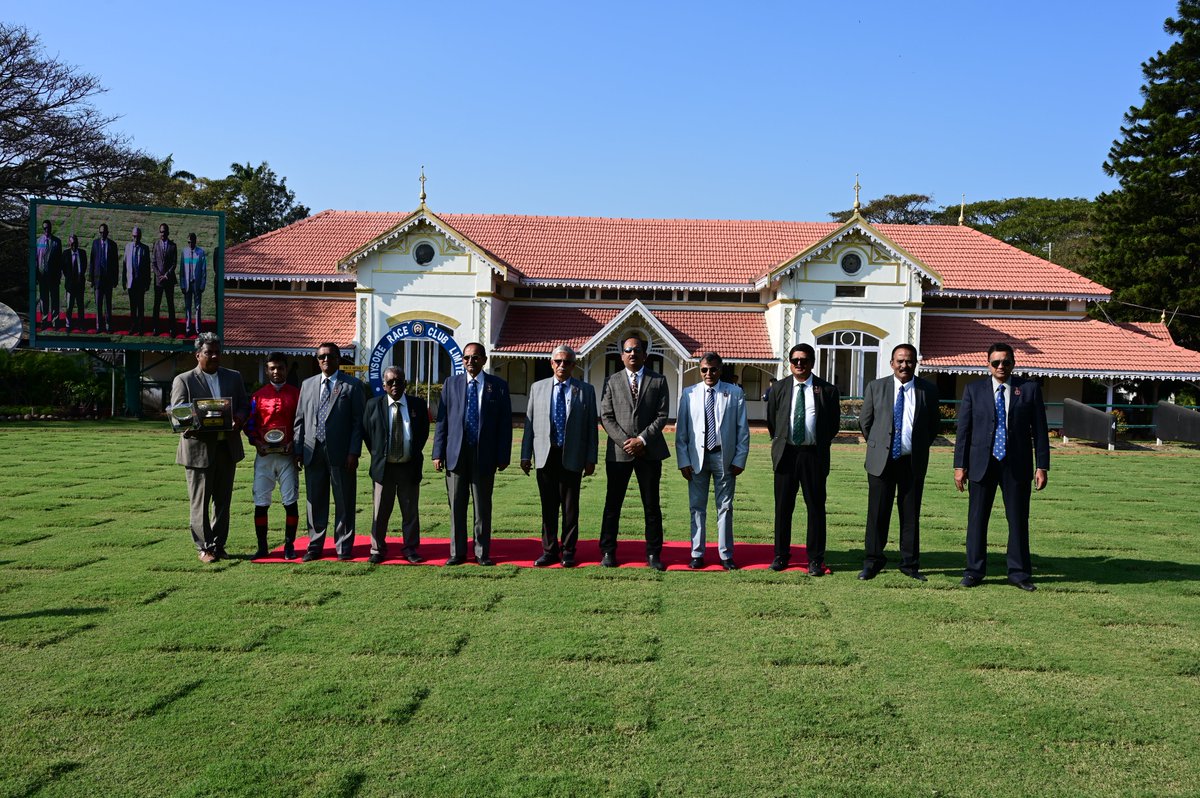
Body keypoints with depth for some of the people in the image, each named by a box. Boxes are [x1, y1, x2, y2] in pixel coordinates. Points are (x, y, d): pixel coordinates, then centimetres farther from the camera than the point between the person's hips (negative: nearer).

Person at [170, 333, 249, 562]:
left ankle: (218, 545, 19)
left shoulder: (234, 377, 12)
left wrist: (239, 417, -11)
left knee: (223, 500, 10)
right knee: (200, 501, 1)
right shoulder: (183, 380, 0)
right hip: (199, 447, -4)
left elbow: (244, 405, 12)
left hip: (227, 447, 4)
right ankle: (204, 547, 9)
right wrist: (191, 426, -25)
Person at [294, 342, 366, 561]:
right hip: (313, 452, 4)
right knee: (315, 501, 9)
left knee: (344, 502, 2)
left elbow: (358, 421, -3)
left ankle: (343, 547, 11)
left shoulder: (352, 385, 2)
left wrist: (354, 452, -10)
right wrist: (298, 450, 5)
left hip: (341, 453, -3)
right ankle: (315, 546, 18)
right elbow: (300, 419, 13)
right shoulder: (308, 384, 15)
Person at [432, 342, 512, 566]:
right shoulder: (451, 384, 8)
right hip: (456, 454, 2)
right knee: (456, 506, 7)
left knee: (483, 507, 6)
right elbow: (442, 420, 6)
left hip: (484, 455, -1)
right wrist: (438, 453, -1)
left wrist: (503, 456, -5)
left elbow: (505, 422, 1)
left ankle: (482, 553, 15)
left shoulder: (498, 386, 3)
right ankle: (457, 552, 16)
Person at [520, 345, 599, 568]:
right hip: (545, 455, 1)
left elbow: (592, 426, 3)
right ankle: (550, 551, 17)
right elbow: (529, 423, 8)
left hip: (572, 457, -1)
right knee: (548, 507, 7)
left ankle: (568, 551, 15)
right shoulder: (537, 388, 9)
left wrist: (591, 459, -2)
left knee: (570, 507, 4)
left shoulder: (586, 390, 5)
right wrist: (526, 455, 3)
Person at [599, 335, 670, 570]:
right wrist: (625, 442, -10)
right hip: (619, 451, 0)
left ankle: (653, 553, 11)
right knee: (613, 504, 4)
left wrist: (642, 440, -11)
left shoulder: (659, 381, 6)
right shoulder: (612, 382, 8)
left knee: (652, 505, 4)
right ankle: (608, 552, 12)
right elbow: (606, 417, 2)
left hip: (649, 451, 0)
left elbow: (662, 416, -1)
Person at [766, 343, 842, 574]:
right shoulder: (778, 389, 7)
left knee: (816, 507, 2)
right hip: (785, 454, 2)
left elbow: (834, 424, 7)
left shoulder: (828, 390, 1)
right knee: (783, 507, 7)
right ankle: (781, 555, 18)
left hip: (814, 455, -2)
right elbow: (771, 421, 16)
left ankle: (815, 560, 10)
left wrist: (820, 446, 7)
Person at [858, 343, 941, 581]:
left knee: (911, 515, 7)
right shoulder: (876, 387, 2)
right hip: (882, 460, -1)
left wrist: (921, 448, 10)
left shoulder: (928, 390, 3)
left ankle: (910, 564, 18)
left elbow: (934, 423, 13)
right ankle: (873, 561, 14)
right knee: (877, 513, 2)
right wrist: (877, 446, 10)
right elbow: (865, 421, 10)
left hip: (914, 462, 1)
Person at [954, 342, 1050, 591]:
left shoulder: (1030, 389, 4)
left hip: (1017, 465, 0)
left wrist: (1042, 466, -2)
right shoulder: (974, 389, 5)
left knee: (1018, 519, 5)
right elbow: (963, 429, 4)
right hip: (982, 463, 0)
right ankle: (974, 571, 13)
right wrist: (960, 465, -2)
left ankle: (1019, 572, 16)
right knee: (977, 518, 4)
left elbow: (1040, 429, 4)